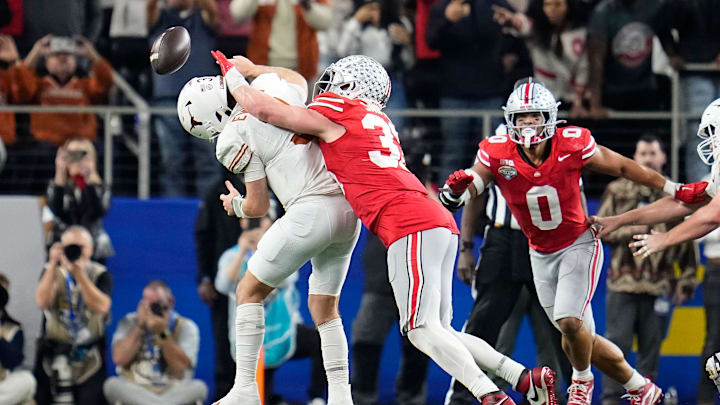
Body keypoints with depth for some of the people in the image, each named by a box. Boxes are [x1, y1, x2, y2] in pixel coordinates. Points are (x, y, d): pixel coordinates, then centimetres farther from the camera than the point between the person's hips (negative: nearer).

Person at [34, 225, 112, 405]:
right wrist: (53, 265, -20)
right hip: (54, 354, 2)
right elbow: (42, 302, -13)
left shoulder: (100, 275, 0)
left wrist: (79, 273, -25)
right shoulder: (52, 272, 5)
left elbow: (101, 307, -19)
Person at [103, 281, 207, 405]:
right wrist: (140, 327, -7)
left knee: (199, 387, -32)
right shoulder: (129, 323, 9)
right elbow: (119, 358, -8)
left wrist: (162, 333, -16)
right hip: (136, 391, 1)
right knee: (111, 384, -32)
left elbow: (181, 368, -10)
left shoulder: (186, 326, 5)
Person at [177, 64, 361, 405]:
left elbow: (258, 206, 1)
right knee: (325, 309, 19)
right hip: (348, 209, 7)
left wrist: (235, 205, 23)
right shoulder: (275, 90, 11)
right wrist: (249, 69, 45)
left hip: (310, 211, -7)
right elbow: (298, 79, 38)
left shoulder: (235, 140, -6)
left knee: (249, 292, 10)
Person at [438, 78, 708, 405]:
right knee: (580, 337, 6)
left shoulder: (573, 145, -20)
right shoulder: (497, 154, -16)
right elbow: (453, 200, -16)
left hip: (579, 245, -3)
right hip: (541, 254, 3)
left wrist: (676, 190, 1)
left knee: (569, 322, -21)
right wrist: (456, 188, -42)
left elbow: (621, 167, -5)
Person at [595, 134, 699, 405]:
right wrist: (627, 230, -12)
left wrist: (686, 282, 4)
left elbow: (688, 243, 8)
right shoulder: (618, 190, 5)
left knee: (651, 349, 5)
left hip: (660, 287, 1)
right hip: (623, 283, -1)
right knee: (617, 343, -4)